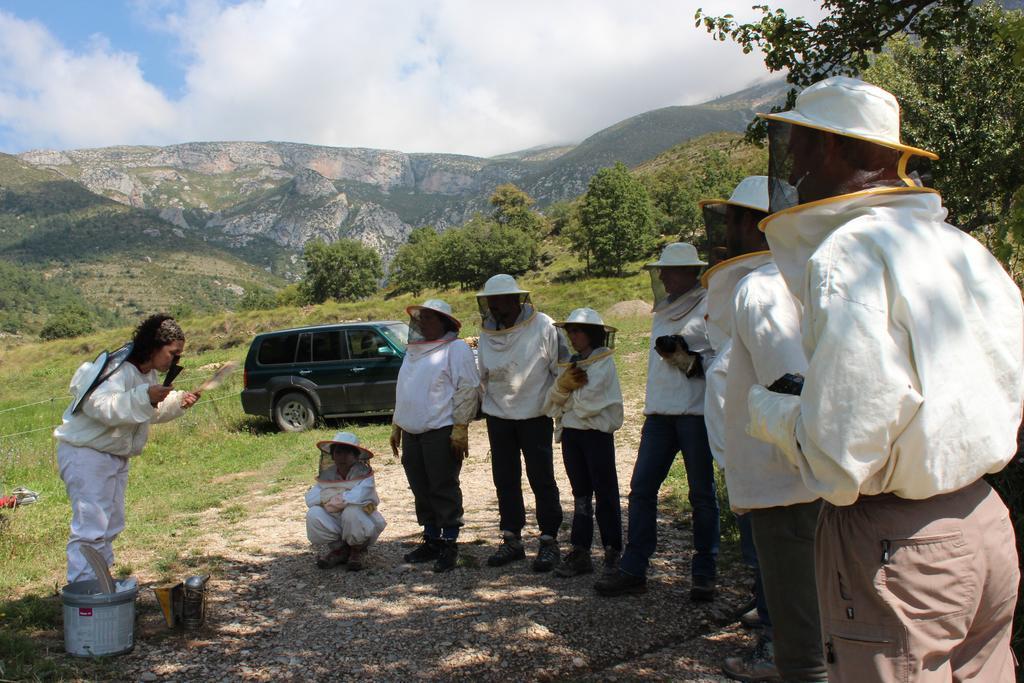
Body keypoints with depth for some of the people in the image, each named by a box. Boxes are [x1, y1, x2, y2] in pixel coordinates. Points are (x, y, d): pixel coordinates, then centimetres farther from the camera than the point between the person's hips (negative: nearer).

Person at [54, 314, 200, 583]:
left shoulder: (149, 374, 7)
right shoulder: (118, 369, -23)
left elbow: (152, 411, 21)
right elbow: (101, 407, -39)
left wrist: (178, 402, 3)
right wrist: (144, 397, -49)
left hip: (116, 457, 10)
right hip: (86, 453, -10)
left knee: (111, 526, 16)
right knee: (91, 528, -12)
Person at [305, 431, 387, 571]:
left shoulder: (364, 473, -14)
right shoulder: (327, 475, -2)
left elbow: (358, 497, -35)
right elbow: (310, 499, -17)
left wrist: (328, 497, -21)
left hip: (363, 524, -4)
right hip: (336, 525, 4)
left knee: (352, 510, -35)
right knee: (313, 514, -22)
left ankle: (357, 551, -4)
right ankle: (338, 549, 3)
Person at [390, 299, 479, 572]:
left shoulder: (456, 348, -6)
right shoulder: (413, 350, 19)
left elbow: (467, 389, -13)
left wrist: (460, 427, -18)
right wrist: (396, 426, 20)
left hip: (441, 432, -8)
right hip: (411, 432, 8)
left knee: (444, 490, -1)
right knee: (422, 490, 12)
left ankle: (449, 545, 9)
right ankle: (431, 541, 24)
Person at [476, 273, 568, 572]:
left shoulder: (542, 326, -11)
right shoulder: (487, 332, 2)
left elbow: (562, 368, -5)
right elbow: (482, 375, 11)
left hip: (535, 415, -4)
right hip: (498, 416, 5)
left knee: (541, 479, 1)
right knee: (505, 479, 9)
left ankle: (549, 541, 11)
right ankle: (512, 539, 20)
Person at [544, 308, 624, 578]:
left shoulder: (604, 361, -6)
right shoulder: (573, 363, 15)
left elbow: (587, 400, -18)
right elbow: (553, 399, 4)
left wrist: (568, 392, -1)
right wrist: (564, 384, -14)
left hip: (596, 433, -7)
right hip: (571, 433, 7)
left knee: (605, 493, 1)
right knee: (581, 494, 10)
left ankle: (613, 551, 8)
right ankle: (580, 552, 13)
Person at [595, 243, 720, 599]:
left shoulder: (709, 307, -3)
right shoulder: (664, 310, 20)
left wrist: (686, 357, -21)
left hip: (696, 412, -7)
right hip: (660, 411, 7)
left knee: (702, 493, 2)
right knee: (641, 487, 1)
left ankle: (704, 574, 12)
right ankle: (633, 569, 6)